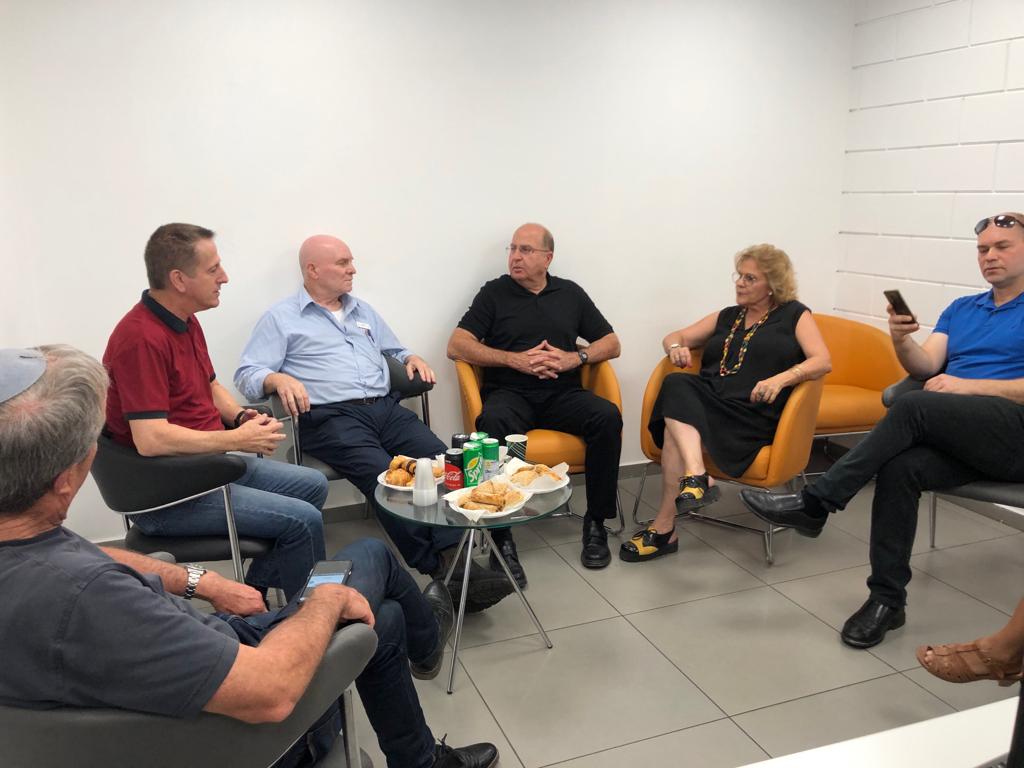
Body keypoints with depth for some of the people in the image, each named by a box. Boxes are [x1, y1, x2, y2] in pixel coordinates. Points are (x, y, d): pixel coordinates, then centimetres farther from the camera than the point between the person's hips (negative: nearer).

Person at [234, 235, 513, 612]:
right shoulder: (281, 318, 11)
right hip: (331, 418, -5)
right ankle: (441, 570, -31)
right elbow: (247, 374, 3)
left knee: (441, 460, -25)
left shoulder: (363, 311, 28)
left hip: (386, 408, 5)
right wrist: (279, 379, -19)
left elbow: (396, 351, 37)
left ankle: (454, 558, -33)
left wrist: (412, 358, 13)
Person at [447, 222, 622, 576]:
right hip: (509, 393, -2)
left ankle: (596, 523, -14)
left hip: (563, 394, 3)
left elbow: (611, 344, 17)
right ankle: (501, 536, -30)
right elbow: (457, 346, 0)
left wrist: (574, 357, -4)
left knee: (608, 416, -28)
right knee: (493, 423, -37)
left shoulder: (570, 293, 18)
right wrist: (516, 359, -9)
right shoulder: (494, 292, 11)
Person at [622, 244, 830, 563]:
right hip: (707, 400, 5)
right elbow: (673, 337, 27)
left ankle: (664, 528, -31)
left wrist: (781, 378, -19)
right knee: (676, 385, -32)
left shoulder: (794, 315, 13)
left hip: (753, 413, -5)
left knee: (675, 425, -32)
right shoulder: (726, 317, 28)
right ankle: (697, 477, -47)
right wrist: (676, 347, 1)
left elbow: (823, 361, -1)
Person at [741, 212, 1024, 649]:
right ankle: (887, 599, -20)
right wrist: (901, 339, -12)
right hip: (957, 436, 4)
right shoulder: (961, 309, 24)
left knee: (914, 406, -31)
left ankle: (815, 505, -26)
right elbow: (926, 367, 9)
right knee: (899, 467, -28)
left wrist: (967, 386, -13)